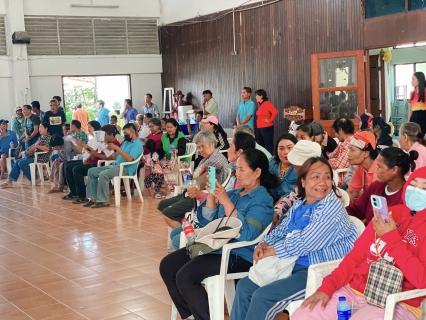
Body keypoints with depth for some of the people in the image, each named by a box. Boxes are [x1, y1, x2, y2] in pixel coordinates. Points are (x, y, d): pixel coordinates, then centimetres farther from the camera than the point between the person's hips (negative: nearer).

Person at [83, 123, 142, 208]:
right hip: (115, 165, 10)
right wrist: (111, 149, 0)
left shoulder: (137, 144, -7)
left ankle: (103, 201, -24)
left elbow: (129, 158, -22)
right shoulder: (126, 142, 22)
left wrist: (117, 148, -21)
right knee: (92, 171, 0)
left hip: (126, 169, -10)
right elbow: (117, 156, 18)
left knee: (103, 174, -32)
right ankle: (93, 198, -4)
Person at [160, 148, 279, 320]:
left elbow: (245, 235, -24)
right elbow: (207, 220, 16)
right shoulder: (234, 193, 13)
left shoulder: (262, 201, -9)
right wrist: (211, 195, 0)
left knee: (185, 276, -24)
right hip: (215, 246, 9)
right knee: (167, 265, 0)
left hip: (238, 255, -9)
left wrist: (226, 202, -23)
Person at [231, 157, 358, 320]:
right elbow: (280, 231, 17)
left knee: (262, 296, -19)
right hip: (291, 264, 9)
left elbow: (305, 242, -22)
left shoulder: (332, 207, -15)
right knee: (244, 286, 4)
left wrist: (271, 252, -13)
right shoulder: (298, 206, 10)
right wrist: (264, 244, -6)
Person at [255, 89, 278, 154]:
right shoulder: (260, 104, 13)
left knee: (268, 145, -3)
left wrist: (270, 120, -16)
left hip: (266, 128, -9)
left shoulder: (267, 103, -12)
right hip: (259, 128, 9)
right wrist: (257, 122, 13)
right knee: (260, 145, 12)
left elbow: (275, 112, -23)